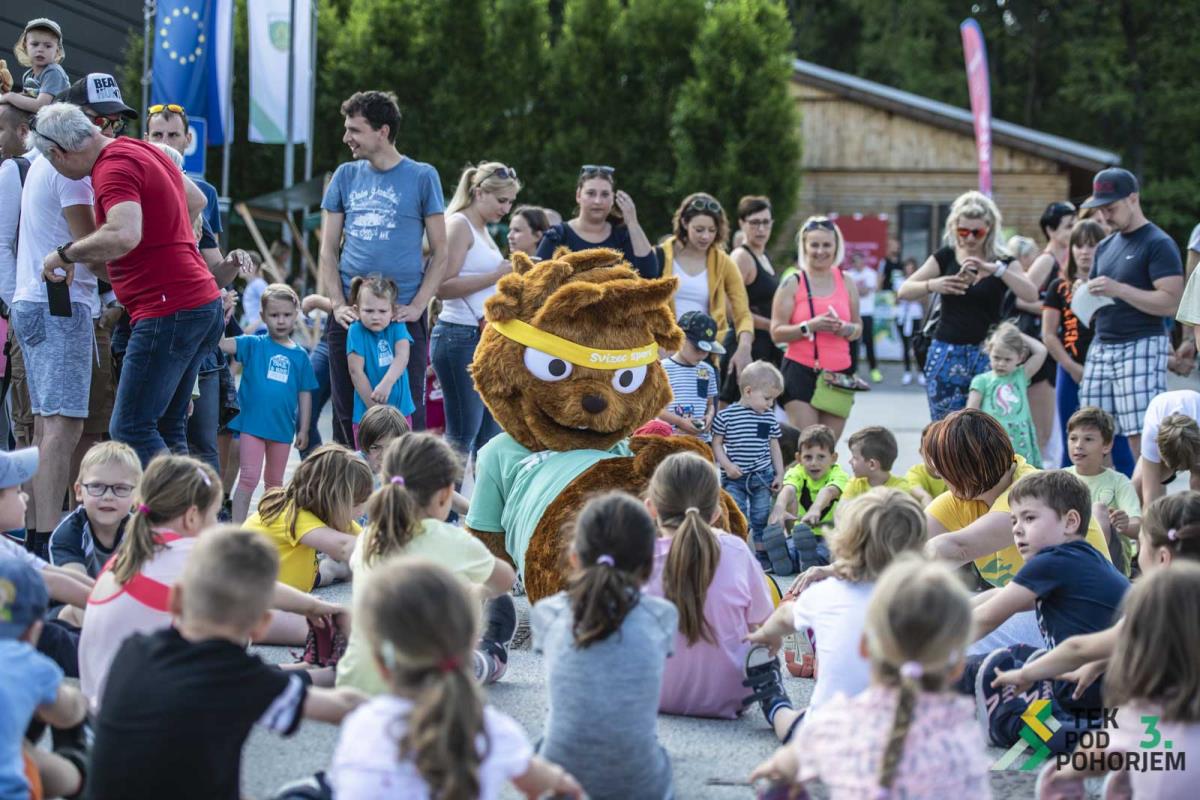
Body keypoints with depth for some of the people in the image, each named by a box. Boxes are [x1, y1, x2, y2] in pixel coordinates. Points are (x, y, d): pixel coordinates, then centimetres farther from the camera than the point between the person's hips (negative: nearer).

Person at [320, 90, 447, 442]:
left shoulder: (421, 177, 1)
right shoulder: (346, 176, 10)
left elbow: (440, 253, 1)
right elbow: (328, 249, 11)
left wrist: (416, 307, -10)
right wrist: (338, 305, -3)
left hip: (402, 316, -3)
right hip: (350, 318, 3)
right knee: (347, 415, 7)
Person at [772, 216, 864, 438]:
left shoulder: (846, 283, 11)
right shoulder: (792, 283, -1)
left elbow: (858, 328, 18)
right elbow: (777, 332, -5)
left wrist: (846, 329, -5)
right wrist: (809, 326, -20)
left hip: (839, 373, 4)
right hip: (801, 372, -4)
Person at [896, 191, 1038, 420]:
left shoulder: (1003, 263, 3)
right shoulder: (945, 257, 7)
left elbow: (1031, 295, -14)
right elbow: (904, 291, 0)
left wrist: (995, 269, -26)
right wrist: (932, 285, -20)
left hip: (986, 355, -1)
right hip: (946, 355, 1)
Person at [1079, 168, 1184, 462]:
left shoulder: (1158, 244, -5)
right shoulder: (1105, 247, 19)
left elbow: (1171, 303, -15)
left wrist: (1118, 289, -19)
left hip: (1141, 347, -8)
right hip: (1101, 348, 8)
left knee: (1143, 437, -12)